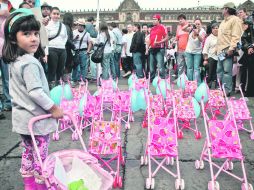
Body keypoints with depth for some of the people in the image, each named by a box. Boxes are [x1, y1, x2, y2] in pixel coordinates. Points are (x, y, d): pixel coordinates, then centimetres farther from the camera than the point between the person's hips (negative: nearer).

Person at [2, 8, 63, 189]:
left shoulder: (14, 61, 7)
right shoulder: (30, 63, -23)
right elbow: (36, 92, -28)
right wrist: (54, 108, -17)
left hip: (22, 117, 9)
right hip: (36, 118, -9)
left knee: (28, 152, 20)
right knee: (40, 156, 4)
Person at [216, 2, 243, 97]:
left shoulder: (235, 20, -4)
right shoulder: (223, 21, 25)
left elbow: (236, 36, -14)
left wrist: (231, 48, -23)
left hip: (227, 50, -9)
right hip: (221, 50, 9)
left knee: (227, 71, -10)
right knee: (219, 71, 10)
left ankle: (227, 91, -7)